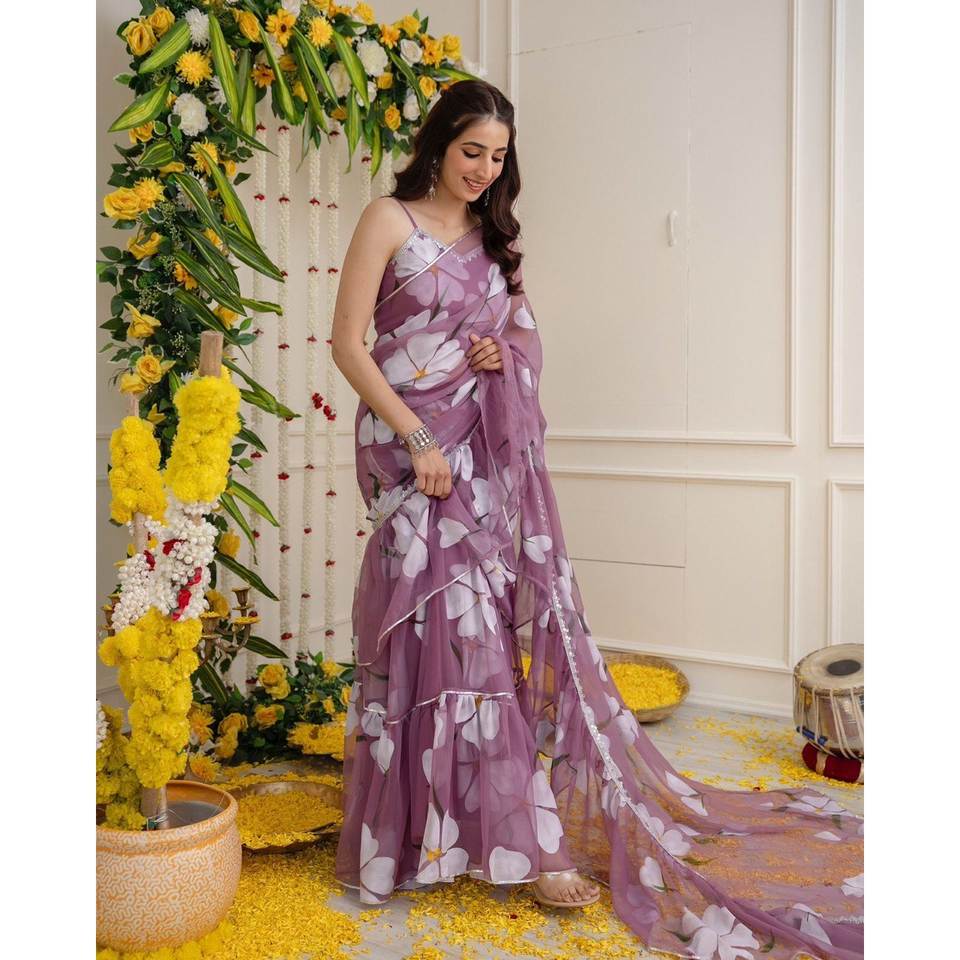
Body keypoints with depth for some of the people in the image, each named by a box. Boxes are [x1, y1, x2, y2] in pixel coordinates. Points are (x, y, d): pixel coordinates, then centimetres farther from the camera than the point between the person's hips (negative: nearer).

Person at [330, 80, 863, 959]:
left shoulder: (494, 236, 17)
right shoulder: (390, 221, -2)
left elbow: (519, 336, 25)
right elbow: (348, 341, -7)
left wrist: (503, 352, 0)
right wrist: (416, 438, -14)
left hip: (487, 448, 6)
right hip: (412, 442, -6)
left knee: (506, 611, 2)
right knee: (454, 621, -6)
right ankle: (521, 836, 0)